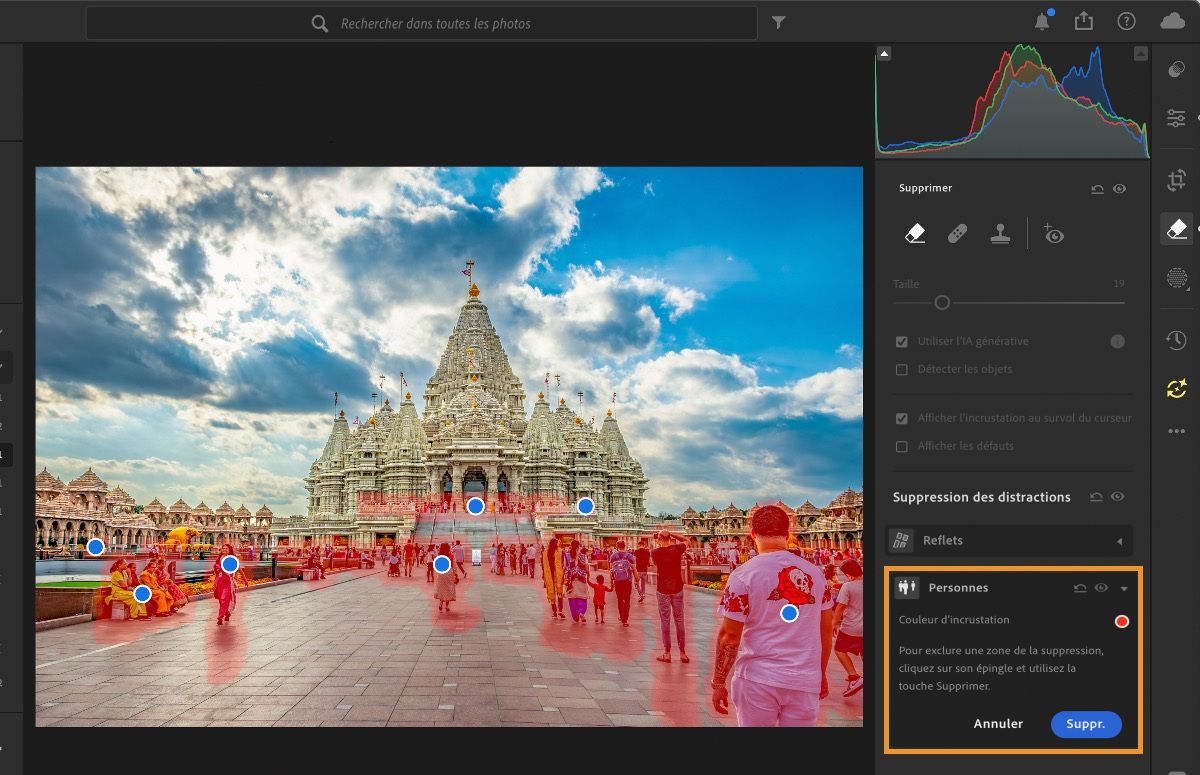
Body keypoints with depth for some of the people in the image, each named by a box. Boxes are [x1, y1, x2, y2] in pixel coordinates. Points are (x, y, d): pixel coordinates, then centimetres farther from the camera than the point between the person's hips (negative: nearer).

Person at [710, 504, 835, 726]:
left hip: (758, 679, -3)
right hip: (806, 681, 3)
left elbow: (729, 636, -8)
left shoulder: (744, 575, -8)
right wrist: (821, 674, 21)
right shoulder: (815, 573, 4)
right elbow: (826, 629, 10)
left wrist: (718, 683, 1)